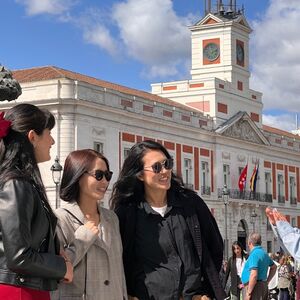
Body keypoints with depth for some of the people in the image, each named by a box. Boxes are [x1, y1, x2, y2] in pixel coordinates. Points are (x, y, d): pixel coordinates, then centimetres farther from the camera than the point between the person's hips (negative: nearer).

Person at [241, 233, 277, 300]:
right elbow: (274, 267, 31)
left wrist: (249, 293, -19)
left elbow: (254, 275, -23)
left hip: (254, 286, -10)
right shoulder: (264, 253, 16)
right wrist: (267, 281, 25)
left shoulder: (254, 254, -15)